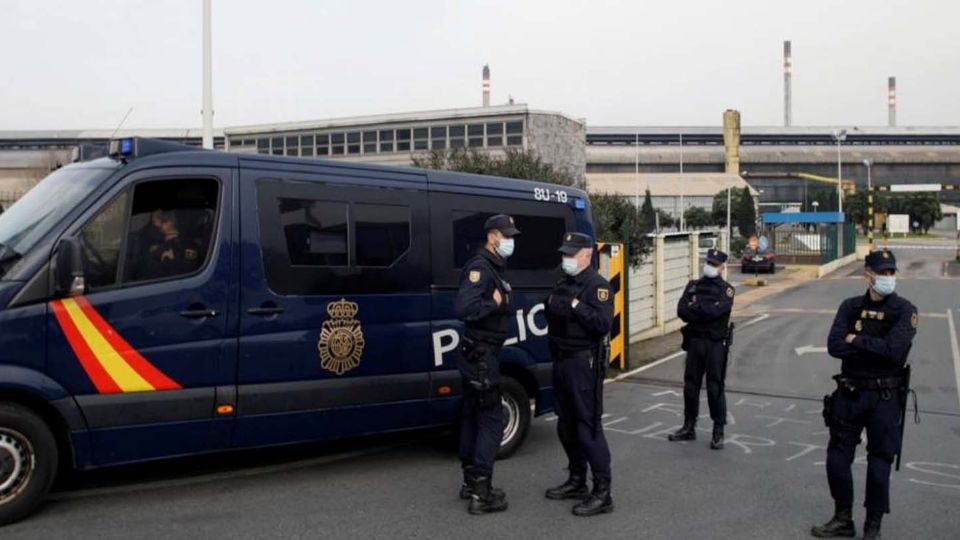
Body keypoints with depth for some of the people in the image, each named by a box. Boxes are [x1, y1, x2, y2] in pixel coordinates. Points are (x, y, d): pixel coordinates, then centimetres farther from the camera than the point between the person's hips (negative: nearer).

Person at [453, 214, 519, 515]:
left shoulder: (495, 268, 15)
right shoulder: (480, 267, -17)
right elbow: (464, 308, -30)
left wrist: (500, 303, -5)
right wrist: (494, 303, -19)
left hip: (481, 353, 10)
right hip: (479, 353, -10)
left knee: (474, 416, 15)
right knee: (491, 419, -7)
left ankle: (471, 482, 25)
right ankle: (481, 493, -4)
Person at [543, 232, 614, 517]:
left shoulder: (597, 286, -11)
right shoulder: (562, 285, 15)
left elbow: (603, 324, -23)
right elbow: (553, 318, 22)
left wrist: (576, 306, -24)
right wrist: (551, 305, 4)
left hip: (584, 363, -9)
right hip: (562, 362, 9)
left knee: (589, 428, -8)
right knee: (566, 426, 16)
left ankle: (602, 494, -2)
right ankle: (577, 481, 30)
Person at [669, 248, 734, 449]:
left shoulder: (726, 289, -2)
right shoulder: (693, 286, 10)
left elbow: (716, 310, -20)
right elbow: (681, 311, -3)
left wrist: (695, 307, -9)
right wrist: (705, 312, -14)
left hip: (716, 344, -4)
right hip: (694, 342, 5)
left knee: (715, 388, -1)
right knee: (690, 386, 11)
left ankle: (718, 432, 8)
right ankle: (689, 427, 23)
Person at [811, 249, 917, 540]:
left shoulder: (904, 310, -7)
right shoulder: (851, 306, 3)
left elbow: (895, 350, -22)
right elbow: (834, 346, -10)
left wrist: (856, 340, -12)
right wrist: (876, 347, -16)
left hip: (884, 397, -3)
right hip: (849, 393, 3)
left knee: (879, 464, 5)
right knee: (837, 459, 9)